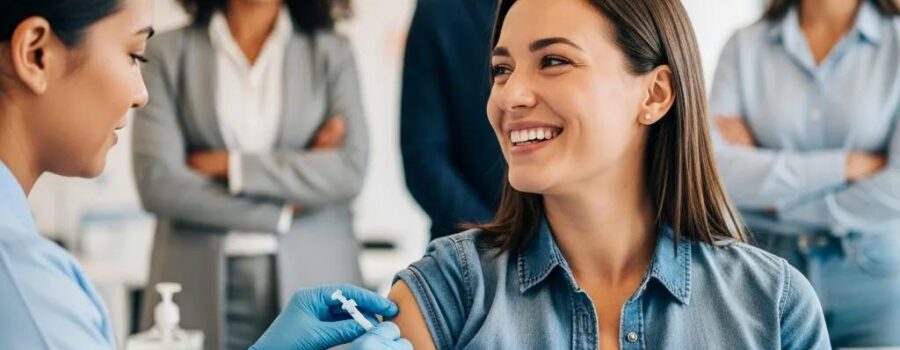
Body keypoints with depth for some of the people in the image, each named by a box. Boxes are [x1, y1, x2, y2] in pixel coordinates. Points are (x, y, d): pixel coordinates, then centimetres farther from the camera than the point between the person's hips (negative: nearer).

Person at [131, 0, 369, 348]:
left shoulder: (331, 52, 7)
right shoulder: (168, 52, 4)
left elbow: (350, 171, -6)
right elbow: (158, 182, -6)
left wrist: (230, 165, -8)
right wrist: (284, 210, -7)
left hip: (311, 285, 0)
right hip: (201, 290, 0)